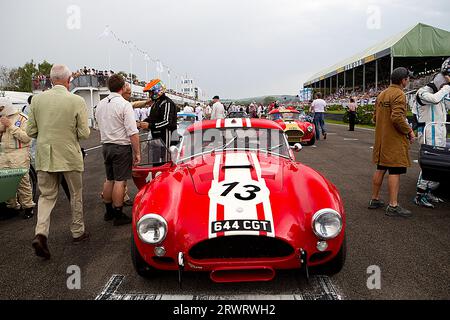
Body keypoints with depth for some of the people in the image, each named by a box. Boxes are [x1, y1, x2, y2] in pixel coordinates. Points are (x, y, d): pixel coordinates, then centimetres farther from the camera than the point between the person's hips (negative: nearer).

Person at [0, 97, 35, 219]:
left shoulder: (22, 118, 0)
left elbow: (26, 138, -12)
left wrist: (11, 125, -11)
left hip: (19, 155, -6)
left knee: (22, 181, -7)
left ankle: (28, 206, 2)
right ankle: (13, 206, 12)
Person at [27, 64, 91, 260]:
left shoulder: (37, 99, -2)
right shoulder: (77, 101, -12)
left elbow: (31, 131, 2)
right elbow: (84, 134, -10)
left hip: (44, 157, 3)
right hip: (70, 156, -2)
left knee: (47, 196, 14)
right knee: (76, 195, 15)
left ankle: (40, 233, -5)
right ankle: (78, 232, 27)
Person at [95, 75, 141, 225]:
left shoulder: (100, 104, 9)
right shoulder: (124, 105, -14)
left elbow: (100, 127, 17)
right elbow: (133, 132, -18)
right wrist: (137, 152, -13)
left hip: (106, 145, 7)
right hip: (122, 147, -7)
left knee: (109, 179, 16)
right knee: (120, 181, -1)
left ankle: (108, 211, 26)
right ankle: (118, 215, 6)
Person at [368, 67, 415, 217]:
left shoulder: (381, 95, 14)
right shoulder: (399, 94, -14)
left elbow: (375, 117, 18)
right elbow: (397, 117, -24)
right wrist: (409, 131, -13)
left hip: (381, 139, 9)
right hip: (395, 141, -9)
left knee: (380, 169, 15)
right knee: (395, 172, -5)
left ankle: (374, 200, 23)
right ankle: (393, 206, -1)